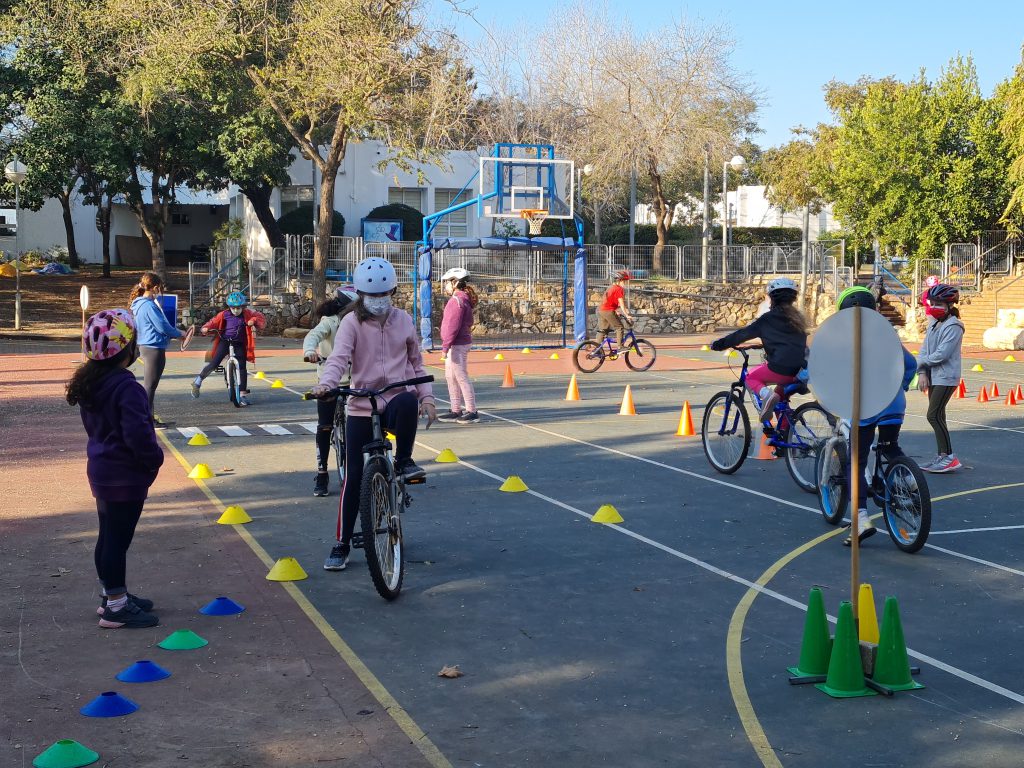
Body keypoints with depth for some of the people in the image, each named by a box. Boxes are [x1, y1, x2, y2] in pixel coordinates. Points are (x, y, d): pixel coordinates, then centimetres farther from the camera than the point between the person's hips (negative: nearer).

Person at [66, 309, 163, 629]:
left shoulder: (89, 384, 6)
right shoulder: (126, 388, -24)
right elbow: (138, 434, -29)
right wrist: (155, 458, -11)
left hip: (102, 470, 9)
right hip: (125, 476, -9)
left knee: (108, 536, 19)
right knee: (118, 539, -2)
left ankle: (111, 594, 32)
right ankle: (116, 608, 5)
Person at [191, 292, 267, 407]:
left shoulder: (247, 314, -1)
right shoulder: (224, 314, 0)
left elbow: (260, 317, -4)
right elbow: (213, 322, 4)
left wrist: (254, 321, -24)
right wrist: (206, 328, -15)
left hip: (240, 344, 1)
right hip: (225, 341, -1)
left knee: (242, 368, -6)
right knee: (214, 363, -14)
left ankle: (243, 394, 0)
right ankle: (198, 381, 6)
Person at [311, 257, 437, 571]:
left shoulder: (403, 320, 8)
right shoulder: (352, 322, -1)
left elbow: (416, 363, 16)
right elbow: (338, 357, -16)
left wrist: (427, 396, 3)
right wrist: (326, 383, -35)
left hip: (395, 400, 1)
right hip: (361, 407, -1)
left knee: (407, 403, -39)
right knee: (354, 476, -3)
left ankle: (404, 460, -14)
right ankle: (342, 544, 11)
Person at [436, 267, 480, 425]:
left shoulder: (457, 300, -17)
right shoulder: (463, 299, 15)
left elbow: (453, 326, -22)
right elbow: (469, 322, 20)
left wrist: (445, 346, -21)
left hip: (457, 345, -11)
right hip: (457, 345, 11)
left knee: (461, 377, -6)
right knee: (450, 377, 15)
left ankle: (472, 412, -3)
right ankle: (455, 410, 21)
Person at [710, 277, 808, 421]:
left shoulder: (769, 318, 1)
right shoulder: (797, 317, 19)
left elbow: (743, 334, 2)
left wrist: (719, 344, 11)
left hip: (780, 368, -6)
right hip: (799, 371, 6)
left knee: (750, 378, 17)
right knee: (780, 401, 30)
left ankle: (766, 394, -13)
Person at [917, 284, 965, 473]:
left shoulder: (953, 326, -13)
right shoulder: (933, 324, 14)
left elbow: (941, 354, -20)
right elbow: (924, 349, 10)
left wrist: (922, 362, -6)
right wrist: (922, 372, -4)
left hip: (946, 377, -9)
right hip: (933, 376, 9)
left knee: (934, 415, -14)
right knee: (937, 417, 10)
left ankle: (949, 457, -12)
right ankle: (942, 457, 16)